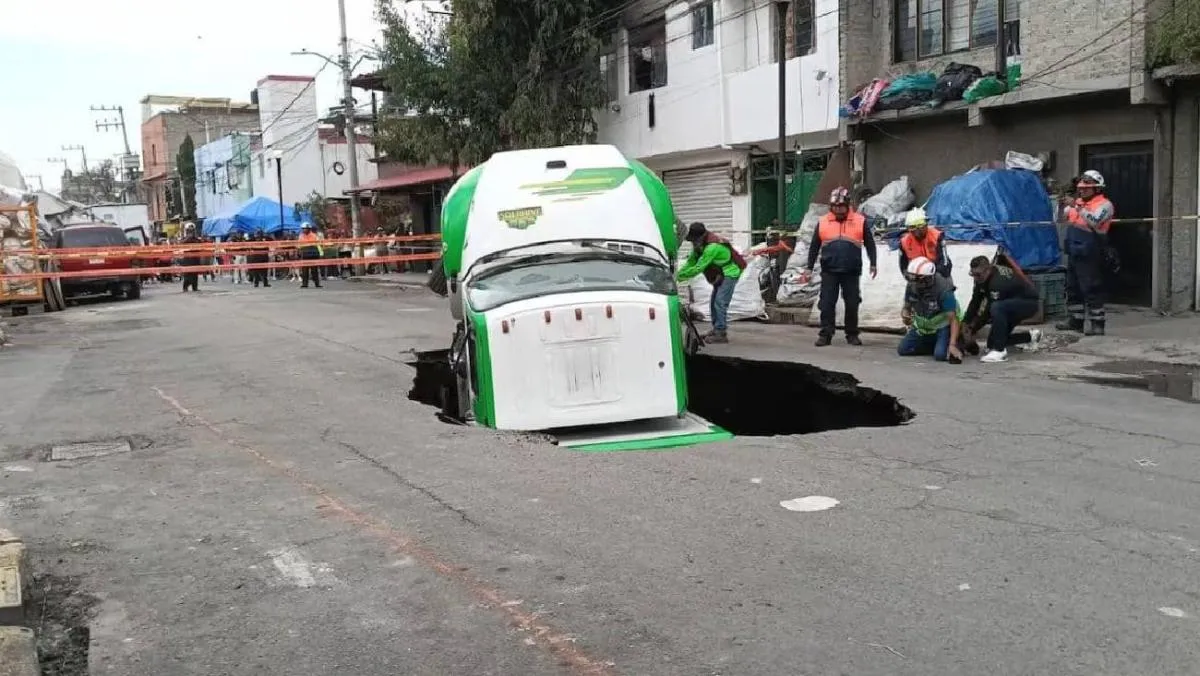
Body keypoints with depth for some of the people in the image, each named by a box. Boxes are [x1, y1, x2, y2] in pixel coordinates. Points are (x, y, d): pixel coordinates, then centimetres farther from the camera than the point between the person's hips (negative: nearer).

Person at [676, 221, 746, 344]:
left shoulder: (712, 247, -28)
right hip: (721, 274, 10)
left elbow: (698, 268, -28)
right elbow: (691, 261, 4)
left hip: (730, 274, -10)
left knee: (720, 302, -17)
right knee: (713, 302, 10)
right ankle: (716, 329, 17)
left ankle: (721, 334, -18)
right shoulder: (701, 245, 3)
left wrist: (680, 275, -22)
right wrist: (679, 272, -9)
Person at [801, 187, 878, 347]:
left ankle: (852, 334, 17)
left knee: (852, 304, 6)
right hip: (829, 271, 1)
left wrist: (873, 264, -1)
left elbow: (869, 244, 7)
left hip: (852, 272, 0)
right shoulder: (823, 222, 4)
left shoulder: (860, 221, 2)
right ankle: (826, 334, 5)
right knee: (827, 304, -1)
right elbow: (814, 246, 10)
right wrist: (809, 268, 7)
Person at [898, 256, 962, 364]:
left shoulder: (943, 291, -31)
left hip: (942, 327, -6)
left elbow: (953, 319, -32)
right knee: (902, 349, -1)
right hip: (922, 327, 6)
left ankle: (957, 347, 6)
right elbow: (907, 307, 1)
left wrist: (952, 345, -42)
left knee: (940, 354, -27)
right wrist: (905, 314, -26)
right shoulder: (911, 287, -15)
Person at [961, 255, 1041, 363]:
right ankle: (1030, 337, 30)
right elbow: (975, 302, -4)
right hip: (1013, 303, 9)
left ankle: (999, 351, -31)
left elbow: (988, 310, -31)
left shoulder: (998, 281, -34)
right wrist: (964, 324, -13)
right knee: (992, 342, 8)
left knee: (996, 308, -39)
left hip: (1029, 302, -9)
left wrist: (972, 331, -25)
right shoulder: (982, 278, -9)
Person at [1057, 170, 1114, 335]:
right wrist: (1065, 206, 4)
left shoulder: (1104, 205, -9)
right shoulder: (1078, 202, 14)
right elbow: (1064, 218, 21)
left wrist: (1078, 208, -28)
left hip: (1090, 255, -8)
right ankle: (1075, 320, 25)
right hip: (1074, 252, 8)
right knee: (1073, 288, 15)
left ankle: (1097, 324, -3)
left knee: (1092, 290, -7)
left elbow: (1094, 221, -25)